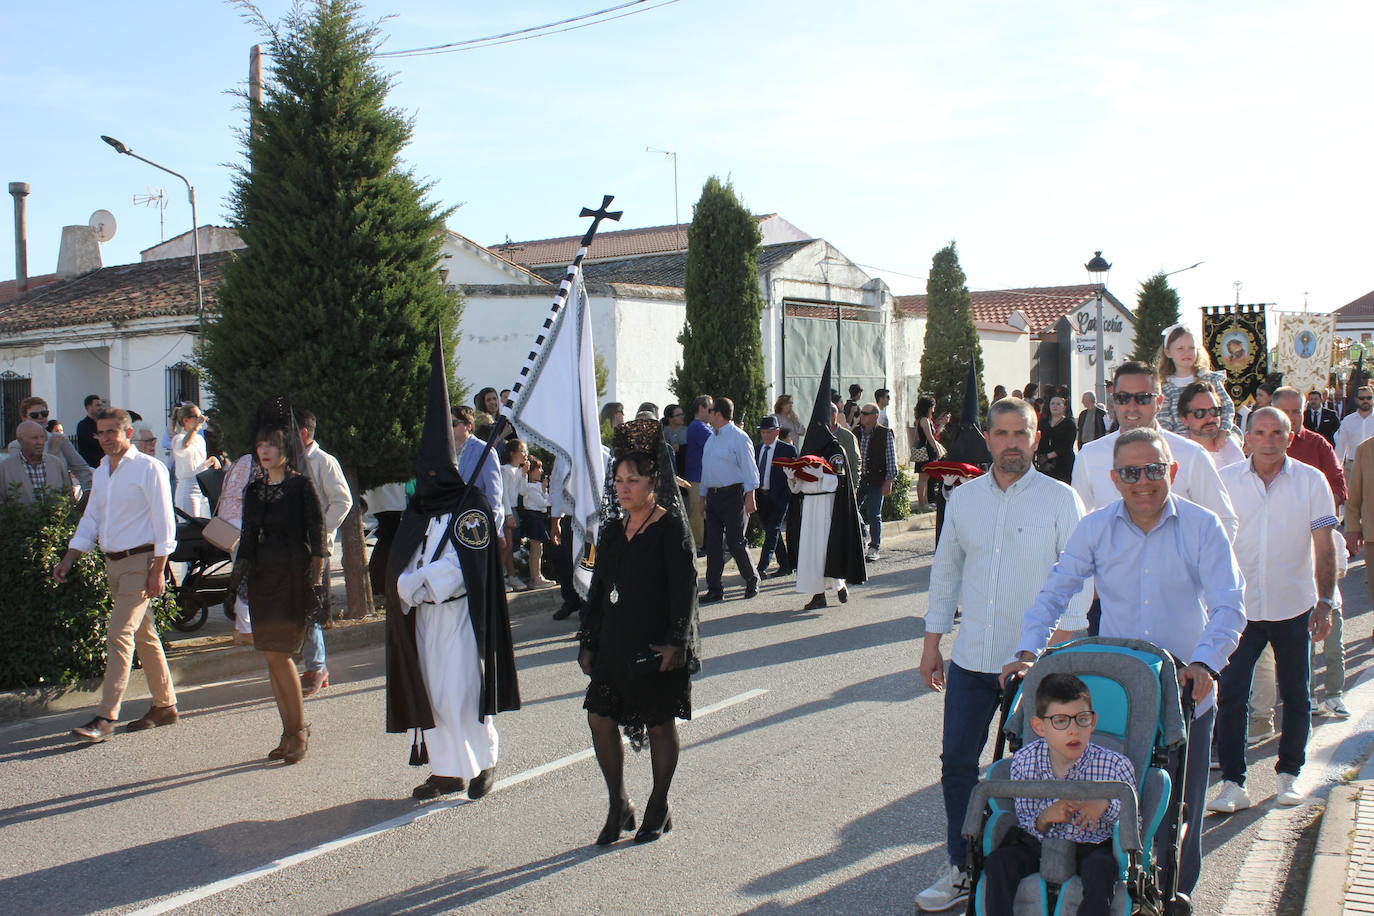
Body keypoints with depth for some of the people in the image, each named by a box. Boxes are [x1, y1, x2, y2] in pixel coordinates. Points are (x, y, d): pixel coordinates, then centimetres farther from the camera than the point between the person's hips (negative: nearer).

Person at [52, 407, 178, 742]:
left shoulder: (148, 469, -9)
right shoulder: (101, 472, 14)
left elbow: (164, 523, -12)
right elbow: (90, 520, 19)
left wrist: (158, 571, -16)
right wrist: (67, 561, 10)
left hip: (140, 561, -8)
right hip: (113, 563, 8)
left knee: (119, 634, -13)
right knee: (143, 636, 12)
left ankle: (106, 717, -12)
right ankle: (164, 706, 21)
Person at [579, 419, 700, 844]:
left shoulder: (671, 527, -8)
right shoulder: (613, 531, 10)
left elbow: (685, 586, -13)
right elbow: (598, 589, 14)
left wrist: (676, 642, -19)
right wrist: (588, 642, 12)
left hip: (657, 646, -6)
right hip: (615, 645, 6)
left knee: (660, 725, 6)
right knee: (600, 717, 1)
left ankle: (659, 809, 22)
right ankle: (618, 805, 17)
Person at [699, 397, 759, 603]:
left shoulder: (738, 437, -8)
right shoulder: (712, 439, 17)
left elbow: (749, 468, -11)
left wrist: (749, 497, -17)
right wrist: (704, 497, 17)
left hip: (732, 494, -8)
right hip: (712, 495, 8)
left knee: (735, 543, -6)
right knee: (713, 544, 5)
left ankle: (752, 581, 14)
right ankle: (715, 589, 10)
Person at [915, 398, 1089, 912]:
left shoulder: (1061, 499, -4)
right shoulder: (963, 499, 8)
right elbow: (945, 571, 14)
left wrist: (1061, 647, -15)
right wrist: (932, 642, 12)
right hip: (970, 660, 4)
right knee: (956, 763, 6)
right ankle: (962, 867, 21)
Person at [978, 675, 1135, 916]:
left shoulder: (1116, 765, -10)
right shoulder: (1024, 762, -6)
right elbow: (1023, 823, 2)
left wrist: (1106, 805, -21)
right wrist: (1044, 819, -22)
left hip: (1090, 847, -1)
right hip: (1036, 844, 2)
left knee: (1100, 869, -34)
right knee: (997, 862, -24)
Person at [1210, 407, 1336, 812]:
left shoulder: (1311, 481, -1)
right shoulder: (1226, 481, 0)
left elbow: (1324, 547, 1)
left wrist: (1325, 602, -5)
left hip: (1294, 607, 0)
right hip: (1240, 607, 0)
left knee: (1295, 695, 12)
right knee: (1230, 694, -6)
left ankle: (1289, 774, 28)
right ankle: (1233, 782, 1)